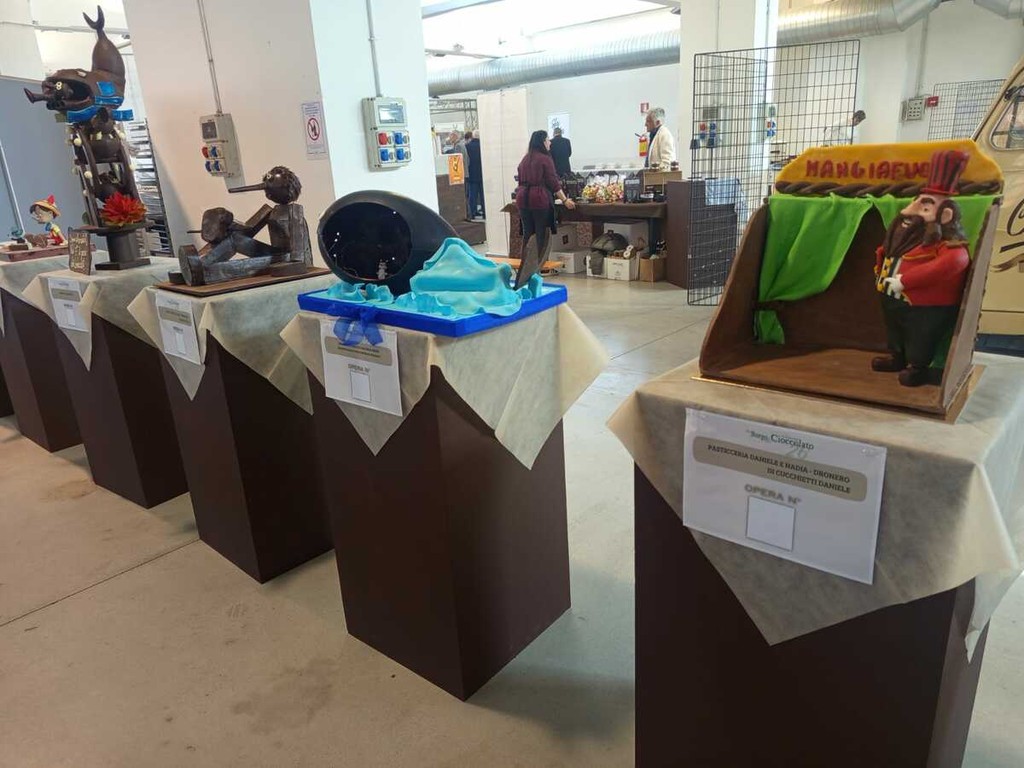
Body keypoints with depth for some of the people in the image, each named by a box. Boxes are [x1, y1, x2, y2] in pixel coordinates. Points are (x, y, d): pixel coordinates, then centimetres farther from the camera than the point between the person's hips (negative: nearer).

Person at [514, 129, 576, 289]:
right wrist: (565, 200, -5)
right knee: (541, 234, 1)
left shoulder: (525, 160, 14)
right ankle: (539, 264, 2)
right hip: (540, 199, -6)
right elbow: (553, 182, -8)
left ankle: (525, 265, 12)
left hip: (523, 199, 6)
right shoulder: (545, 159, -5)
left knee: (527, 234, 10)